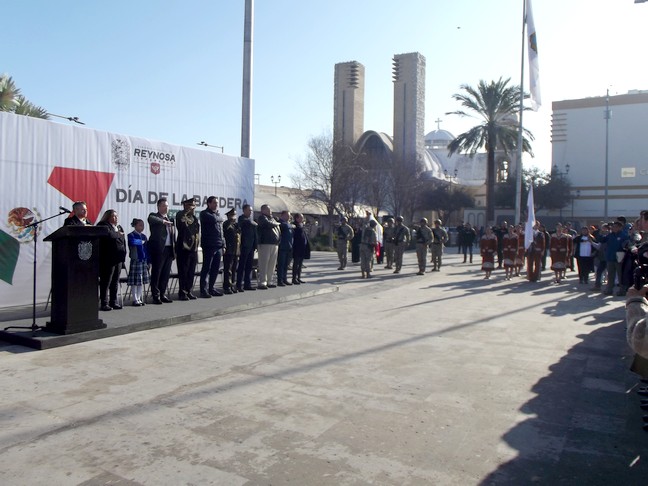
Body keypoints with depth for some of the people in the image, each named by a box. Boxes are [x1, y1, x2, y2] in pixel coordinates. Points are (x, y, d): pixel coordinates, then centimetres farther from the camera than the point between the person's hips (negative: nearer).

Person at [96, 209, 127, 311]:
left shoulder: (119, 227, 21)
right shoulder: (103, 226, -4)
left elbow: (123, 241, 21)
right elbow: (110, 236, -23)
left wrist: (123, 255, 12)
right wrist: (119, 234, -5)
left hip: (118, 258, 8)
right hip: (108, 259, -8)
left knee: (115, 282, 10)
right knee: (106, 282, -4)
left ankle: (113, 302, 17)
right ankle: (104, 303, 0)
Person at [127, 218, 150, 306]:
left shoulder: (143, 236, 14)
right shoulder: (131, 235, -4)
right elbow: (132, 242, -28)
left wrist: (148, 261, 10)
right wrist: (141, 242, -11)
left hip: (144, 261, 6)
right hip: (135, 260, -6)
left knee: (142, 281, 10)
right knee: (135, 282, -3)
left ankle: (139, 299, 18)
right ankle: (135, 300, 5)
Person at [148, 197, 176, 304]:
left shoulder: (170, 219, 20)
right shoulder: (154, 216, 2)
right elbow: (150, 219, -25)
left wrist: (174, 250, 13)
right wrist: (163, 221, -30)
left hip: (169, 250, 6)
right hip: (158, 249, -6)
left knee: (166, 274, 9)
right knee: (156, 273, -1)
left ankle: (162, 294, 19)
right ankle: (156, 295, 5)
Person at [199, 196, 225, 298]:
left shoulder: (218, 215, 21)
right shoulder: (204, 213, -2)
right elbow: (213, 219, -23)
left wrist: (223, 245, 15)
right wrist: (219, 217, 0)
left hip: (218, 246, 7)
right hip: (209, 245, -7)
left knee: (216, 269, 8)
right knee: (206, 268, -5)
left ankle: (211, 288, 17)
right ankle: (204, 290, -1)